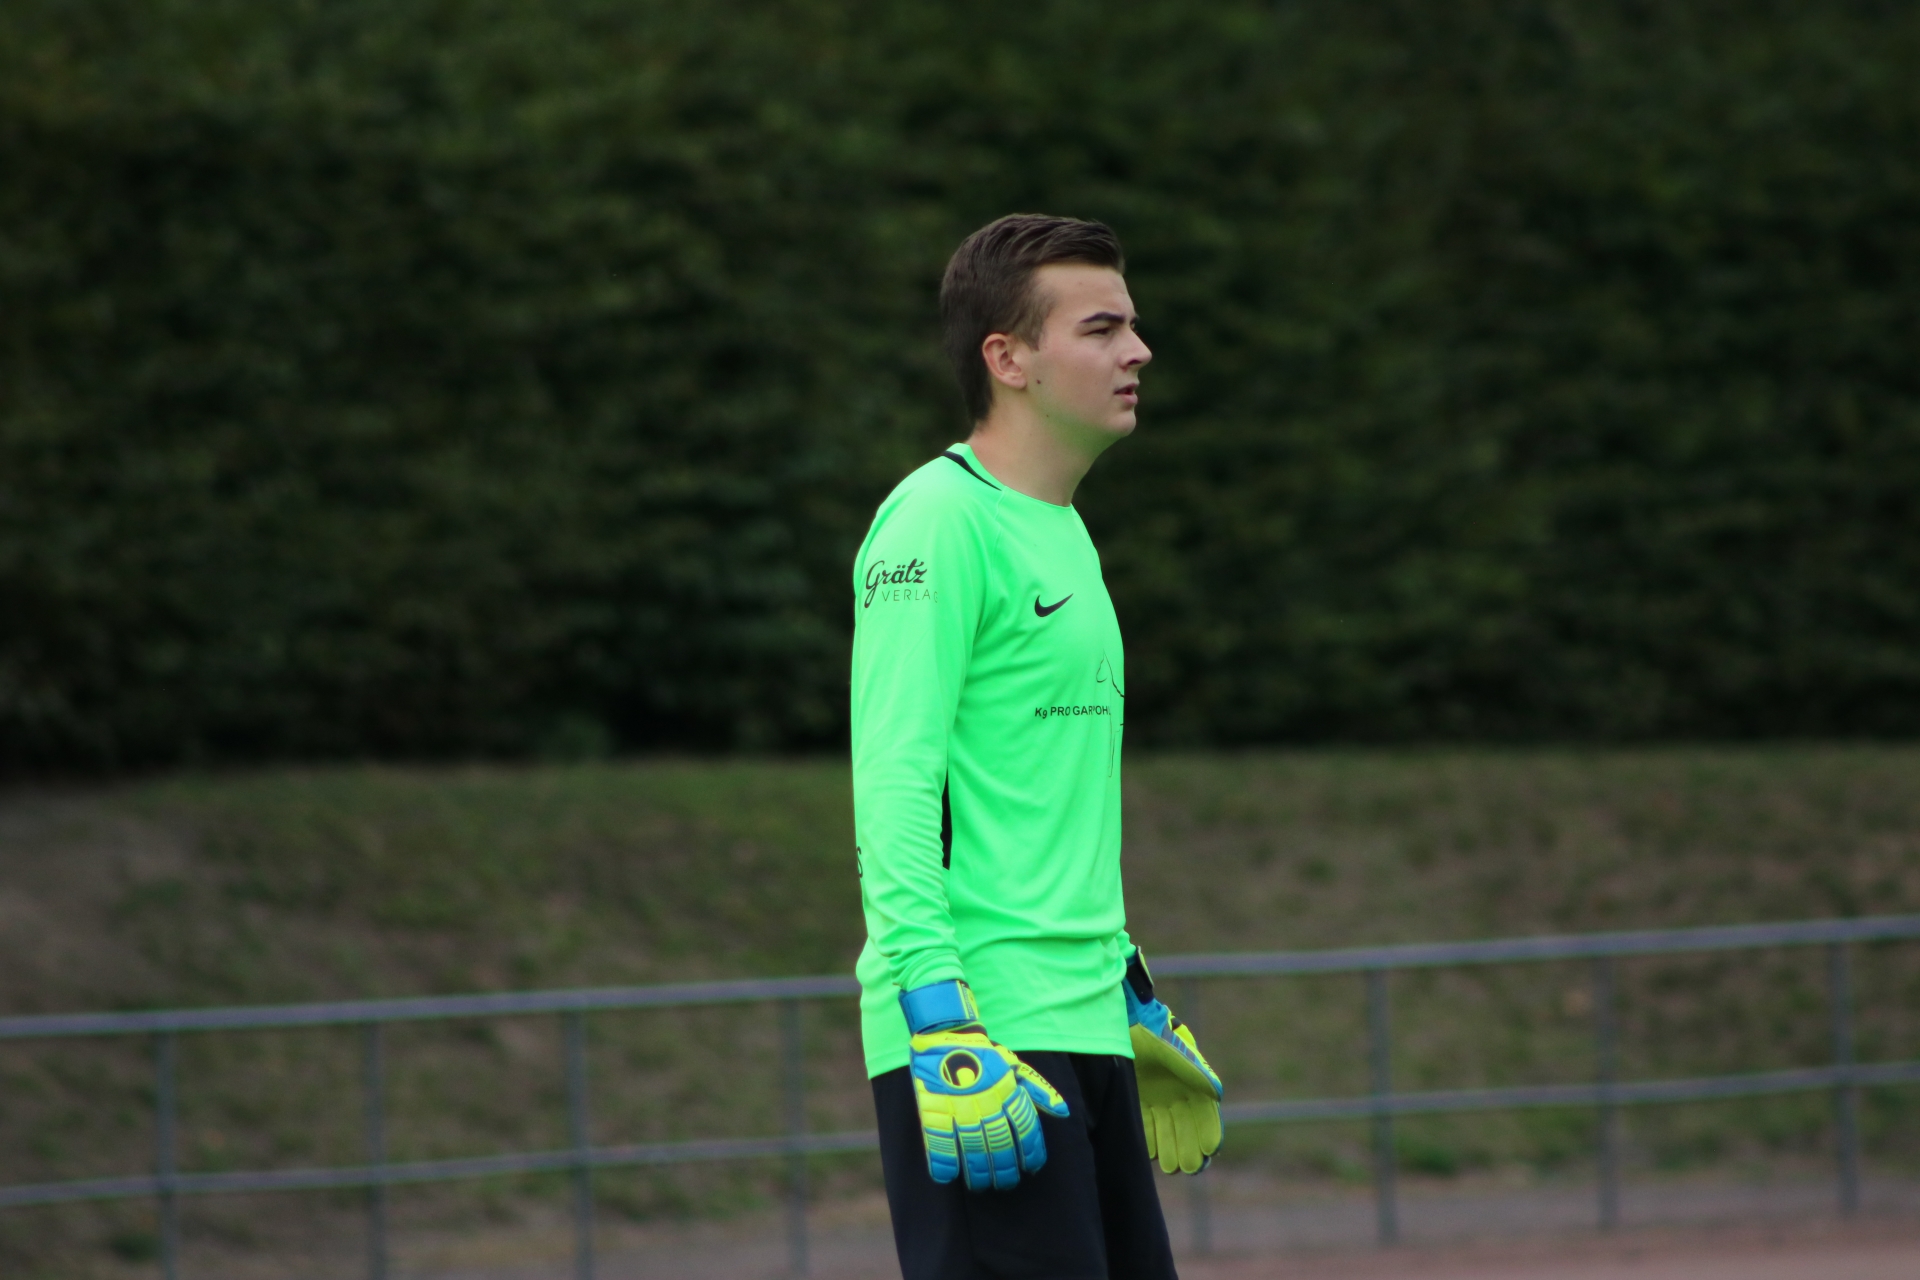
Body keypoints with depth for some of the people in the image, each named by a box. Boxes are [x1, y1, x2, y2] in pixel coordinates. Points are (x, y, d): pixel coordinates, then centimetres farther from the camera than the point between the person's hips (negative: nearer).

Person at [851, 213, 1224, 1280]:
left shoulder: (1064, 531, 19)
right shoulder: (941, 520, -10)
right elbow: (893, 784, -17)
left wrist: (1134, 997, 29)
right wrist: (942, 1023, -24)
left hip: (1086, 1028, 9)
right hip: (983, 1030, -9)